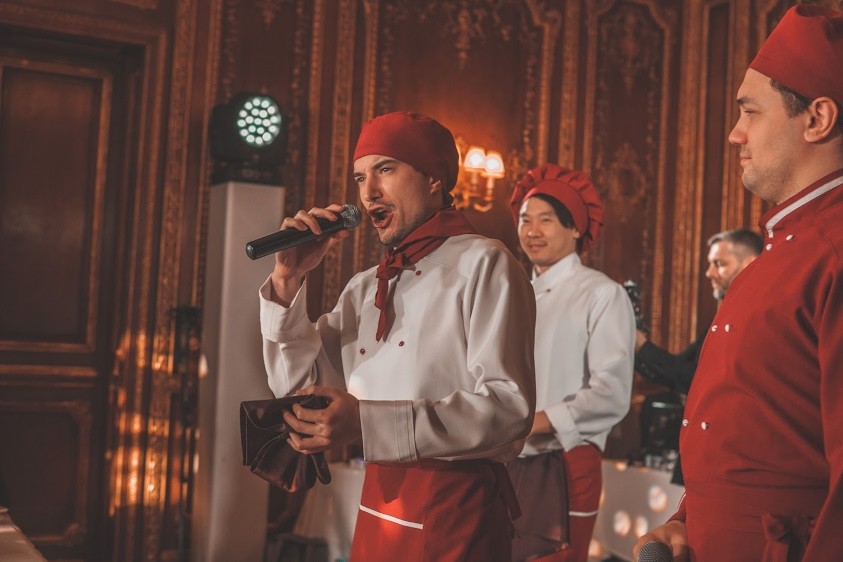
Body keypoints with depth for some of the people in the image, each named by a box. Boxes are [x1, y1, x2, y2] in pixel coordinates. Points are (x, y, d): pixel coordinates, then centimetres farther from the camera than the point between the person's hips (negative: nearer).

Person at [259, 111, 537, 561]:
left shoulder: (482, 263, -9)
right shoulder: (365, 287, 12)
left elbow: (508, 406, -18)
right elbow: (301, 387, 9)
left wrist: (369, 423, -25)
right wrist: (288, 281, -2)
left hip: (455, 511, -6)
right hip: (376, 507, 7)